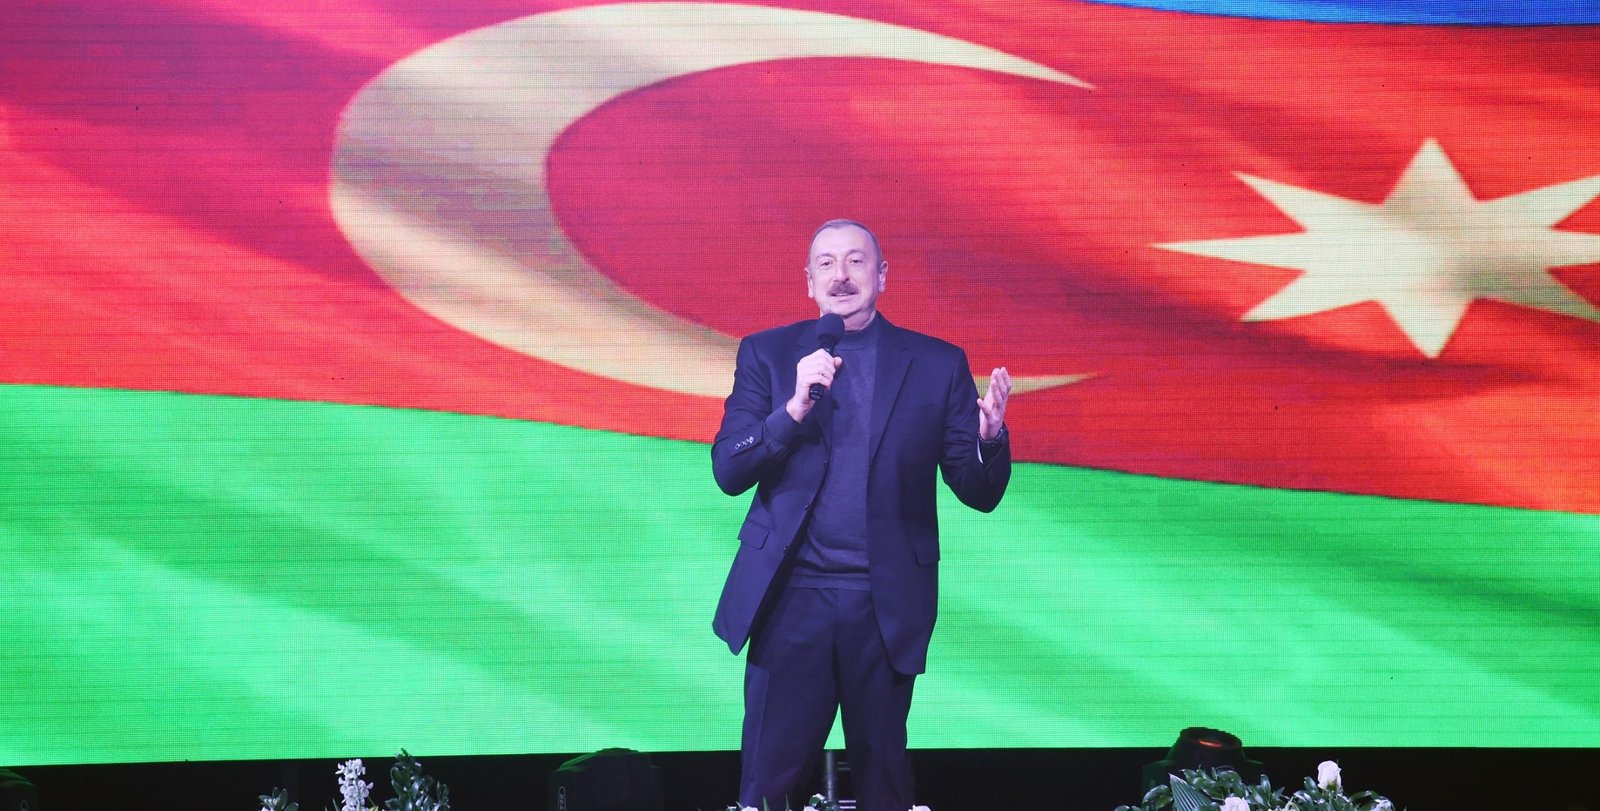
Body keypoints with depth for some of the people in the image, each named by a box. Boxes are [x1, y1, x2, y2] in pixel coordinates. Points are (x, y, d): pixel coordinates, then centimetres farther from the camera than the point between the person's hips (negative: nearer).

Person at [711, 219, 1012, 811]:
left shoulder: (938, 364, 4)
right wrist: (796, 407, -19)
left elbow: (980, 493, 2)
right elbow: (728, 472, -4)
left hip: (885, 604, 1)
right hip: (790, 598, 0)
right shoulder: (766, 354, 4)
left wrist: (990, 437, -19)